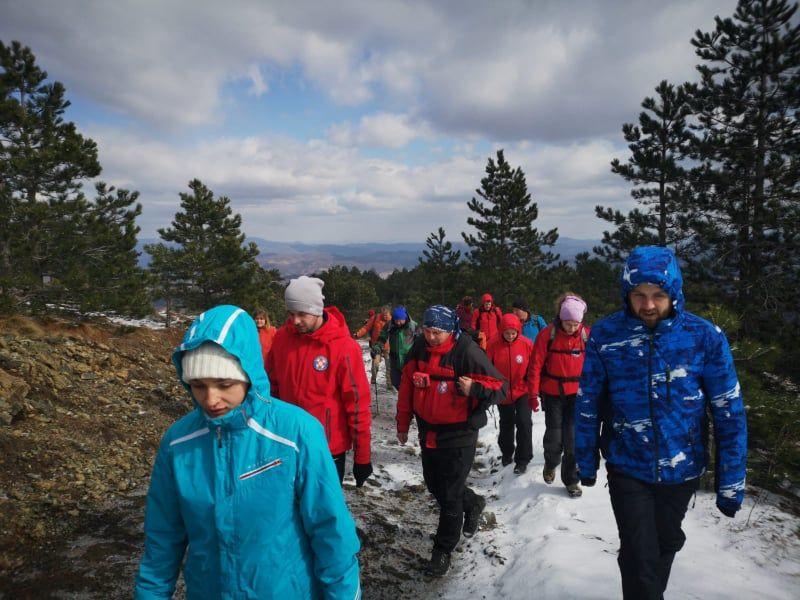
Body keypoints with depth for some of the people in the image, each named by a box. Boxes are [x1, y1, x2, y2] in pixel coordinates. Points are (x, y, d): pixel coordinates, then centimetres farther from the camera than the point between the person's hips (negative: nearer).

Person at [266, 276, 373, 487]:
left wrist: (362, 457, -9)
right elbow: (271, 384, 10)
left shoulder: (343, 346, -16)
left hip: (329, 448, -4)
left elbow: (358, 402, -13)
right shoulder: (282, 337, -3)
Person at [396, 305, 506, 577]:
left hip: (459, 434, -6)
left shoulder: (467, 352, -20)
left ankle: (443, 550, 27)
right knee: (434, 484, 22)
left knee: (449, 496, 6)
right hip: (428, 432, 6)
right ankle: (472, 504, 50)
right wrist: (403, 423, 13)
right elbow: (407, 387, 8)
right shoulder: (419, 349, -4)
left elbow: (500, 387, -15)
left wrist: (475, 388, -35)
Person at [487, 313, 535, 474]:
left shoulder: (526, 344, -15)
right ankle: (507, 453, 40)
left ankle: (522, 459, 10)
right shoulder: (494, 345, -15)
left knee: (524, 423, -8)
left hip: (522, 392, -1)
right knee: (506, 424, 18)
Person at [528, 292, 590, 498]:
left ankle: (571, 479, 21)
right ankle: (551, 464, 35)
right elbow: (536, 365, -7)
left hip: (576, 394, 1)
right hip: (552, 394, -1)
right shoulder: (547, 334, -11)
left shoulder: (587, 335, -7)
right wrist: (533, 394, -7)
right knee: (554, 435, 4)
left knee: (572, 438, 4)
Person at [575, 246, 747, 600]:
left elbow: (729, 413, -8)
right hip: (627, 468, -2)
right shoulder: (605, 335, -14)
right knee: (640, 557, -2)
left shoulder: (706, 337, -14)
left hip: (682, 468, 2)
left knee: (666, 544, 23)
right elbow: (589, 405, -4)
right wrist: (586, 462, 2)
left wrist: (731, 483, -6)